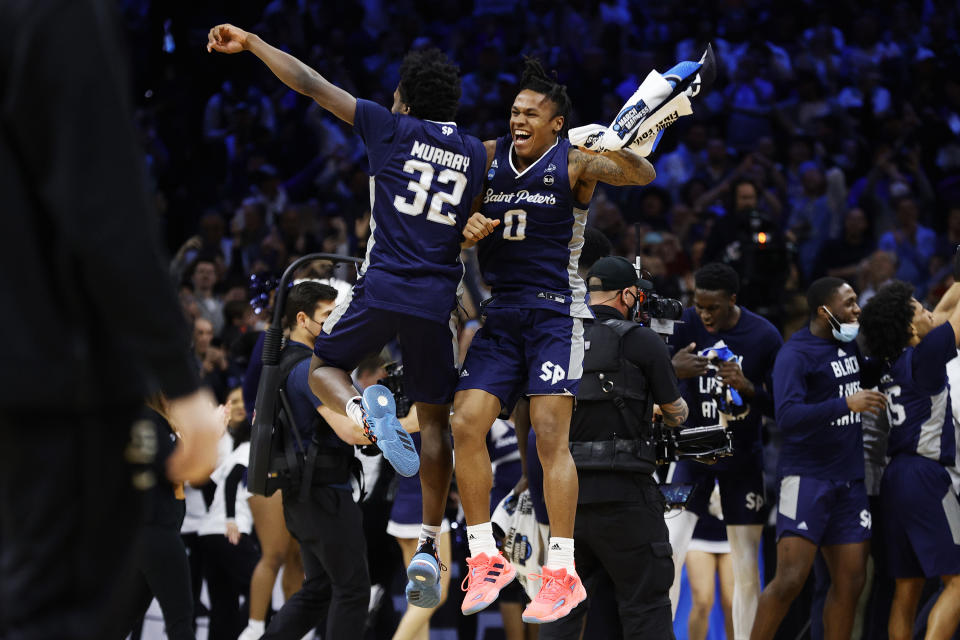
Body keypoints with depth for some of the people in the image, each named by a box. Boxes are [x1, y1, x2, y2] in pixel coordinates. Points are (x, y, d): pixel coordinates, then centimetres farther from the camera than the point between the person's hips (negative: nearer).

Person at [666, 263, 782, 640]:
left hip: (743, 456, 0)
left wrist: (748, 388, -26)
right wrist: (671, 371, -31)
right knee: (669, 552, -13)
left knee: (746, 567, 2)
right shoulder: (684, 325, -9)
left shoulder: (765, 336, -10)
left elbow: (780, 408, -6)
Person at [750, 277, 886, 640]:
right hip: (806, 477, -7)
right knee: (791, 579, -14)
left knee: (850, 582, 5)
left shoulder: (850, 345, 12)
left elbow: (872, 375, 33)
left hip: (849, 479, 8)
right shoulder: (796, 354, -12)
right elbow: (787, 416, -25)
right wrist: (847, 404, -31)